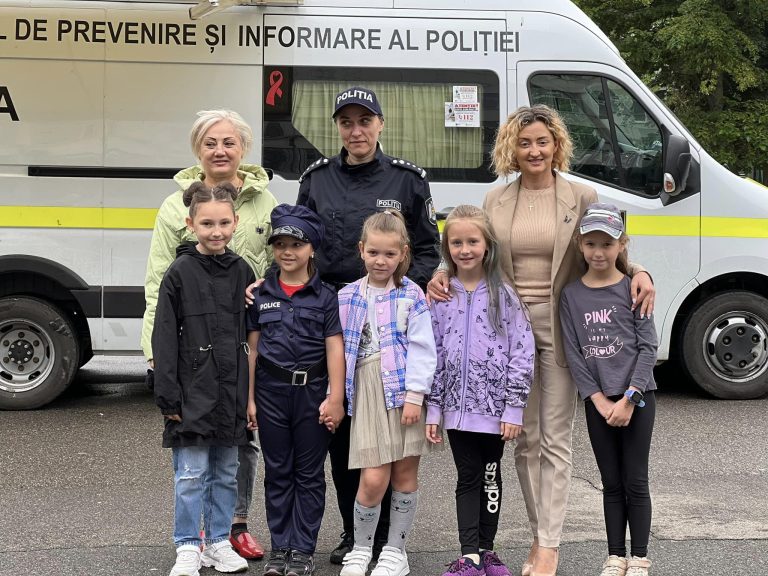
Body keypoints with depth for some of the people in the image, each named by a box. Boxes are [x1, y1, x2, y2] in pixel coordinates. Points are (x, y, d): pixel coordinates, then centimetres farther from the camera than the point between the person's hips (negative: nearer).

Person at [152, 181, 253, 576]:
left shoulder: (241, 272, 6)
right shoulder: (180, 273, -5)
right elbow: (164, 338, -7)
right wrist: (168, 396, -11)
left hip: (232, 391, 4)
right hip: (194, 391, -4)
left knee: (225, 473, 12)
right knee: (192, 474, 0)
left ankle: (219, 542, 24)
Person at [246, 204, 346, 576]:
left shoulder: (325, 297, -1)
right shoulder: (260, 295, 5)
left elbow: (334, 349, -4)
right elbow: (252, 348, 7)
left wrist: (335, 398, -9)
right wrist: (249, 398, 4)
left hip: (312, 391, -2)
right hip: (271, 390, 2)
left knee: (309, 474, 6)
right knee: (277, 472, 10)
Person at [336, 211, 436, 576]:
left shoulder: (412, 296, 2)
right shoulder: (347, 297, 8)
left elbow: (421, 349, -4)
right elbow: (337, 350, 11)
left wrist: (415, 395, -12)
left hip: (404, 390, -1)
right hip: (368, 391, 1)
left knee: (405, 474, 5)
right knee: (373, 479, -6)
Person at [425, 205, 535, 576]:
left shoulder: (504, 294, -4)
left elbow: (522, 352, -6)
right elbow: (433, 354, 5)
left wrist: (514, 408, -10)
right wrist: (432, 408, 2)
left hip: (494, 406, -1)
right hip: (457, 406, 2)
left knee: (490, 478, 10)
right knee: (468, 479, 6)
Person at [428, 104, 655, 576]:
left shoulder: (582, 197, 1)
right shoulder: (496, 201, 8)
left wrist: (638, 273, -15)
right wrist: (444, 275, -8)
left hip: (560, 329, -3)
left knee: (555, 440, 0)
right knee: (525, 439, 10)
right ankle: (540, 536, 22)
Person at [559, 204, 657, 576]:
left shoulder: (632, 288, -4)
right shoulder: (571, 295, 2)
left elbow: (649, 346, -6)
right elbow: (573, 353, -1)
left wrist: (628, 399, -12)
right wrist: (600, 401, -8)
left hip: (636, 397, -2)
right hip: (597, 402, 2)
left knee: (635, 482, 3)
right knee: (612, 484, 10)